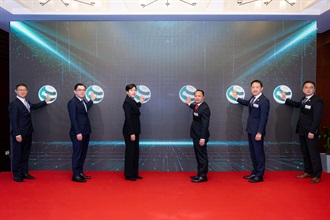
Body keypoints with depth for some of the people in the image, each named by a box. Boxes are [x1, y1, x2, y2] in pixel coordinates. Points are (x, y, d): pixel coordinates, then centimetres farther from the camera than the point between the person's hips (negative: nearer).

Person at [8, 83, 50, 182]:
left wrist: (45, 101, 35)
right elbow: (13, 120, -17)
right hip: (19, 134, -8)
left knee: (26, 154, 14)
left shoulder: (27, 102, 10)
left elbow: (34, 106, 32)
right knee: (17, 154, 4)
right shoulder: (14, 104, -14)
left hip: (28, 133, 8)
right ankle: (17, 175, 14)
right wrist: (17, 134, -20)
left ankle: (24, 172, 24)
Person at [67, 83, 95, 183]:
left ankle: (80, 172, 26)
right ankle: (75, 175, 11)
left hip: (85, 132, 8)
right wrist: (78, 133, -20)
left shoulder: (83, 101, 13)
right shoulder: (72, 102, -12)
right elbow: (73, 119, -17)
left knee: (83, 154, 15)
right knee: (77, 154, 1)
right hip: (77, 133, -8)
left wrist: (91, 100, 34)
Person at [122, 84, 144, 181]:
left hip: (134, 130, 9)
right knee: (130, 152, 0)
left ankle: (134, 173, 23)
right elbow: (128, 118, -19)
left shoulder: (132, 101, 13)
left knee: (135, 152, 13)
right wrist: (131, 133, -21)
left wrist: (140, 103, 24)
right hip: (130, 131, -9)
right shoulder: (127, 102, -15)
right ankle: (128, 175, 11)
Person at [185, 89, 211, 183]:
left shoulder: (204, 108, -19)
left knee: (202, 156, -1)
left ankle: (203, 176, 8)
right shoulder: (197, 105, 9)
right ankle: (200, 174, 26)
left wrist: (203, 138, -25)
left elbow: (205, 124, -23)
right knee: (198, 156, 16)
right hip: (196, 136, 10)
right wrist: (189, 103, 46)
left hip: (200, 137, -10)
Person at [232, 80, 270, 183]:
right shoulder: (253, 98, 9)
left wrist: (259, 132, -21)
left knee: (259, 153, 1)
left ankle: (259, 175, 12)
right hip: (250, 130, 9)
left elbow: (264, 118, -19)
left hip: (257, 131, -9)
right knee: (253, 152, 16)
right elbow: (248, 103, 33)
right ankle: (255, 172, 28)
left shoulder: (264, 100, -16)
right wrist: (237, 98, 40)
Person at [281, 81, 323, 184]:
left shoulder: (317, 101, -13)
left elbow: (317, 118, -18)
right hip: (302, 131, 8)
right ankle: (308, 172, 27)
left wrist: (312, 132, -21)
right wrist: (285, 99, 33)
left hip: (310, 132, -8)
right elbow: (298, 104, 34)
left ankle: (317, 175, 10)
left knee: (313, 154, -1)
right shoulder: (304, 99, 11)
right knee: (305, 153, 15)